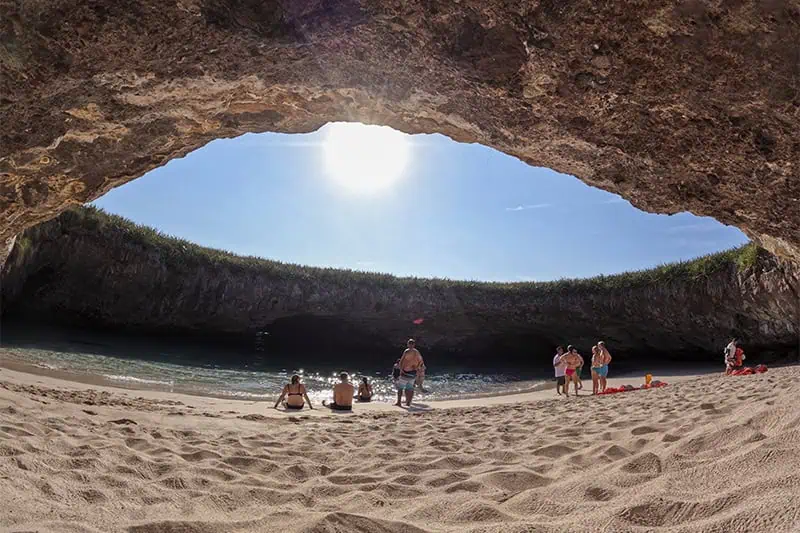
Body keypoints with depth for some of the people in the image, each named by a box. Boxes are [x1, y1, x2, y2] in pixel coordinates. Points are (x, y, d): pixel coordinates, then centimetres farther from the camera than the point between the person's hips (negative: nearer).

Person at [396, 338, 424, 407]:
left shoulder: (407, 351, -12)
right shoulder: (417, 352, 7)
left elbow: (401, 361, -16)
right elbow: (421, 362, 18)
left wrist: (401, 370, -8)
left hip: (406, 372, -6)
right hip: (413, 373, 6)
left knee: (400, 387, 4)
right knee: (410, 388, 13)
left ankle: (399, 402, 3)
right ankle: (408, 403, 14)